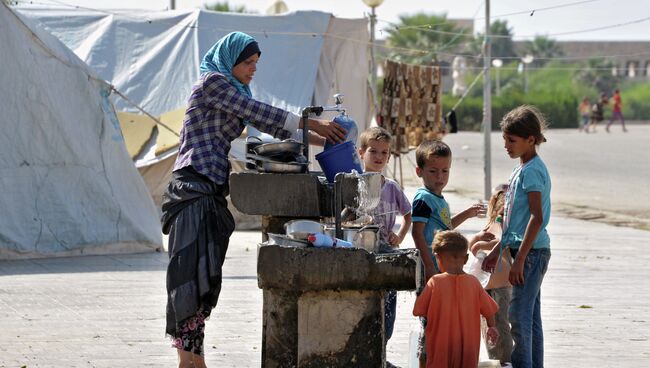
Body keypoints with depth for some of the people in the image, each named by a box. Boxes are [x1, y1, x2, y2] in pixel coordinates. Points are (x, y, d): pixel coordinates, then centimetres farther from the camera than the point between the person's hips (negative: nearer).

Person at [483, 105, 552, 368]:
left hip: (531, 251, -10)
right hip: (528, 251, 10)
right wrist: (497, 250, 24)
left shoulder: (531, 171, -15)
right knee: (531, 316, 12)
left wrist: (520, 259, -23)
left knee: (519, 316, -9)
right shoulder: (522, 169, 15)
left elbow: (537, 217, -21)